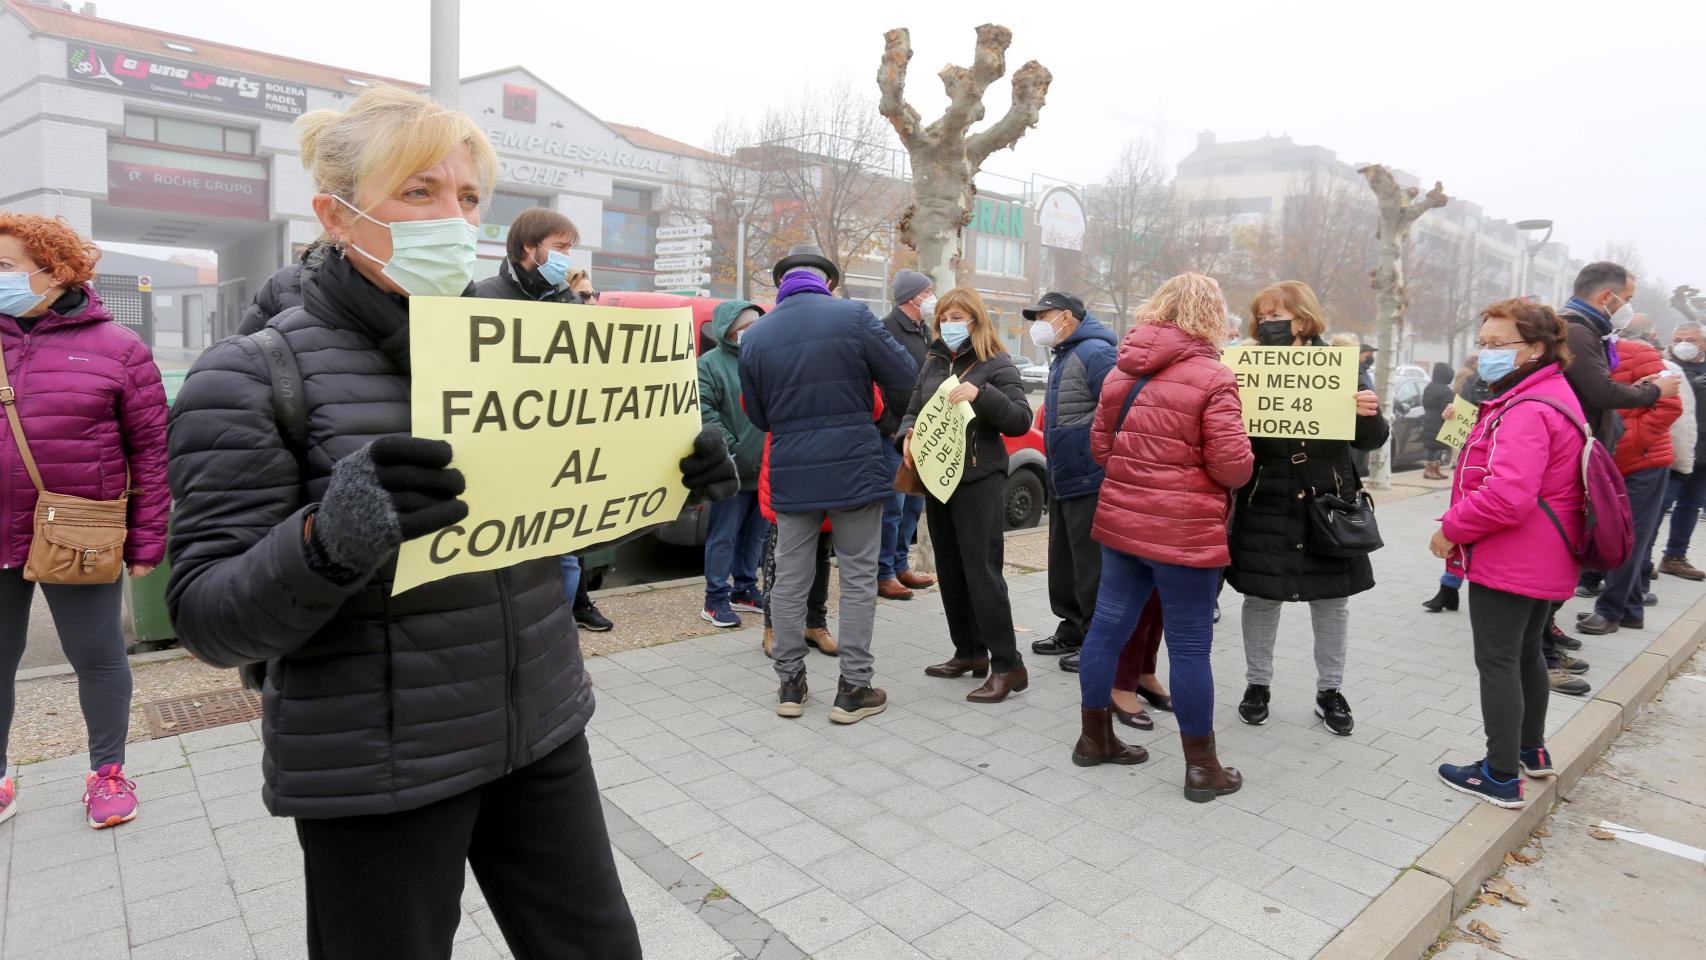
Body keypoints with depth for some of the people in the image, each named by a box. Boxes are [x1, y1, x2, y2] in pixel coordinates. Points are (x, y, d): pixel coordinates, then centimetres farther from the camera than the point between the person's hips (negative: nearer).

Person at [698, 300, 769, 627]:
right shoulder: (711, 363, -6)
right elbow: (704, 411, -16)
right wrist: (730, 446, -21)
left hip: (768, 468, 7)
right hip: (734, 471, -6)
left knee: (755, 534, 16)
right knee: (724, 535, 0)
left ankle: (745, 590, 30)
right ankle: (715, 600, 10)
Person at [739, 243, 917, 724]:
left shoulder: (755, 337, 2)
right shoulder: (853, 316, -8)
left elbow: (758, 416, 10)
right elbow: (905, 377, -4)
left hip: (791, 475, 3)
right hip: (854, 469, -2)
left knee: (790, 580, 13)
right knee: (858, 578, 8)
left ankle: (790, 683, 22)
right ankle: (853, 689, 13)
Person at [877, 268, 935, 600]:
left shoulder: (925, 331, 16)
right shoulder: (886, 330, -11)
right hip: (893, 433, -9)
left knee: (914, 502, 14)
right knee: (893, 505, -5)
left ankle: (901, 566, 27)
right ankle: (884, 575, 6)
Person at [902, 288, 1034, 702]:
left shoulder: (996, 364, -5)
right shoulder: (933, 364, 13)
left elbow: (1022, 420, -12)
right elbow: (913, 411, 17)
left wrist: (980, 394, -26)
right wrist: (908, 434, -5)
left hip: (979, 482, -7)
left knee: (982, 572, -8)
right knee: (950, 571, 12)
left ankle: (1008, 665, 0)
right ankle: (969, 652, 24)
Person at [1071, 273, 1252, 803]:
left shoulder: (1122, 371, 7)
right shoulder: (1212, 377, -13)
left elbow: (1100, 446, 11)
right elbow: (1233, 466, -15)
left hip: (1121, 519, 6)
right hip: (1183, 531, -6)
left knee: (1108, 625, 14)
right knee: (1190, 646, 4)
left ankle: (1094, 737, 29)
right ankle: (1202, 768, 17)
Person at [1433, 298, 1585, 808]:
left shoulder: (1525, 411, -22)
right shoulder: (1553, 394, 12)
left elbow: (1507, 497, -32)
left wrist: (1453, 529, -18)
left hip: (1507, 563, -11)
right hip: (1545, 563, 11)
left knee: (1497, 662, -1)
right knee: (1527, 652, 23)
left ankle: (1502, 777, 8)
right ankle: (1532, 751, 39)